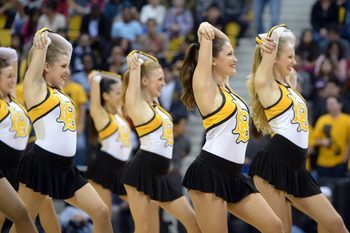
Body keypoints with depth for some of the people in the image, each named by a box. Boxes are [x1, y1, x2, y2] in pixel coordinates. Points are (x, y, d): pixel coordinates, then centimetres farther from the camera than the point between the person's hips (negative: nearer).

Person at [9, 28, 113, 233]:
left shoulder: (59, 92, 17)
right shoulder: (36, 87, -4)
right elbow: (36, 65, -19)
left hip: (66, 168, 8)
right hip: (41, 164, -8)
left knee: (102, 212, 3)